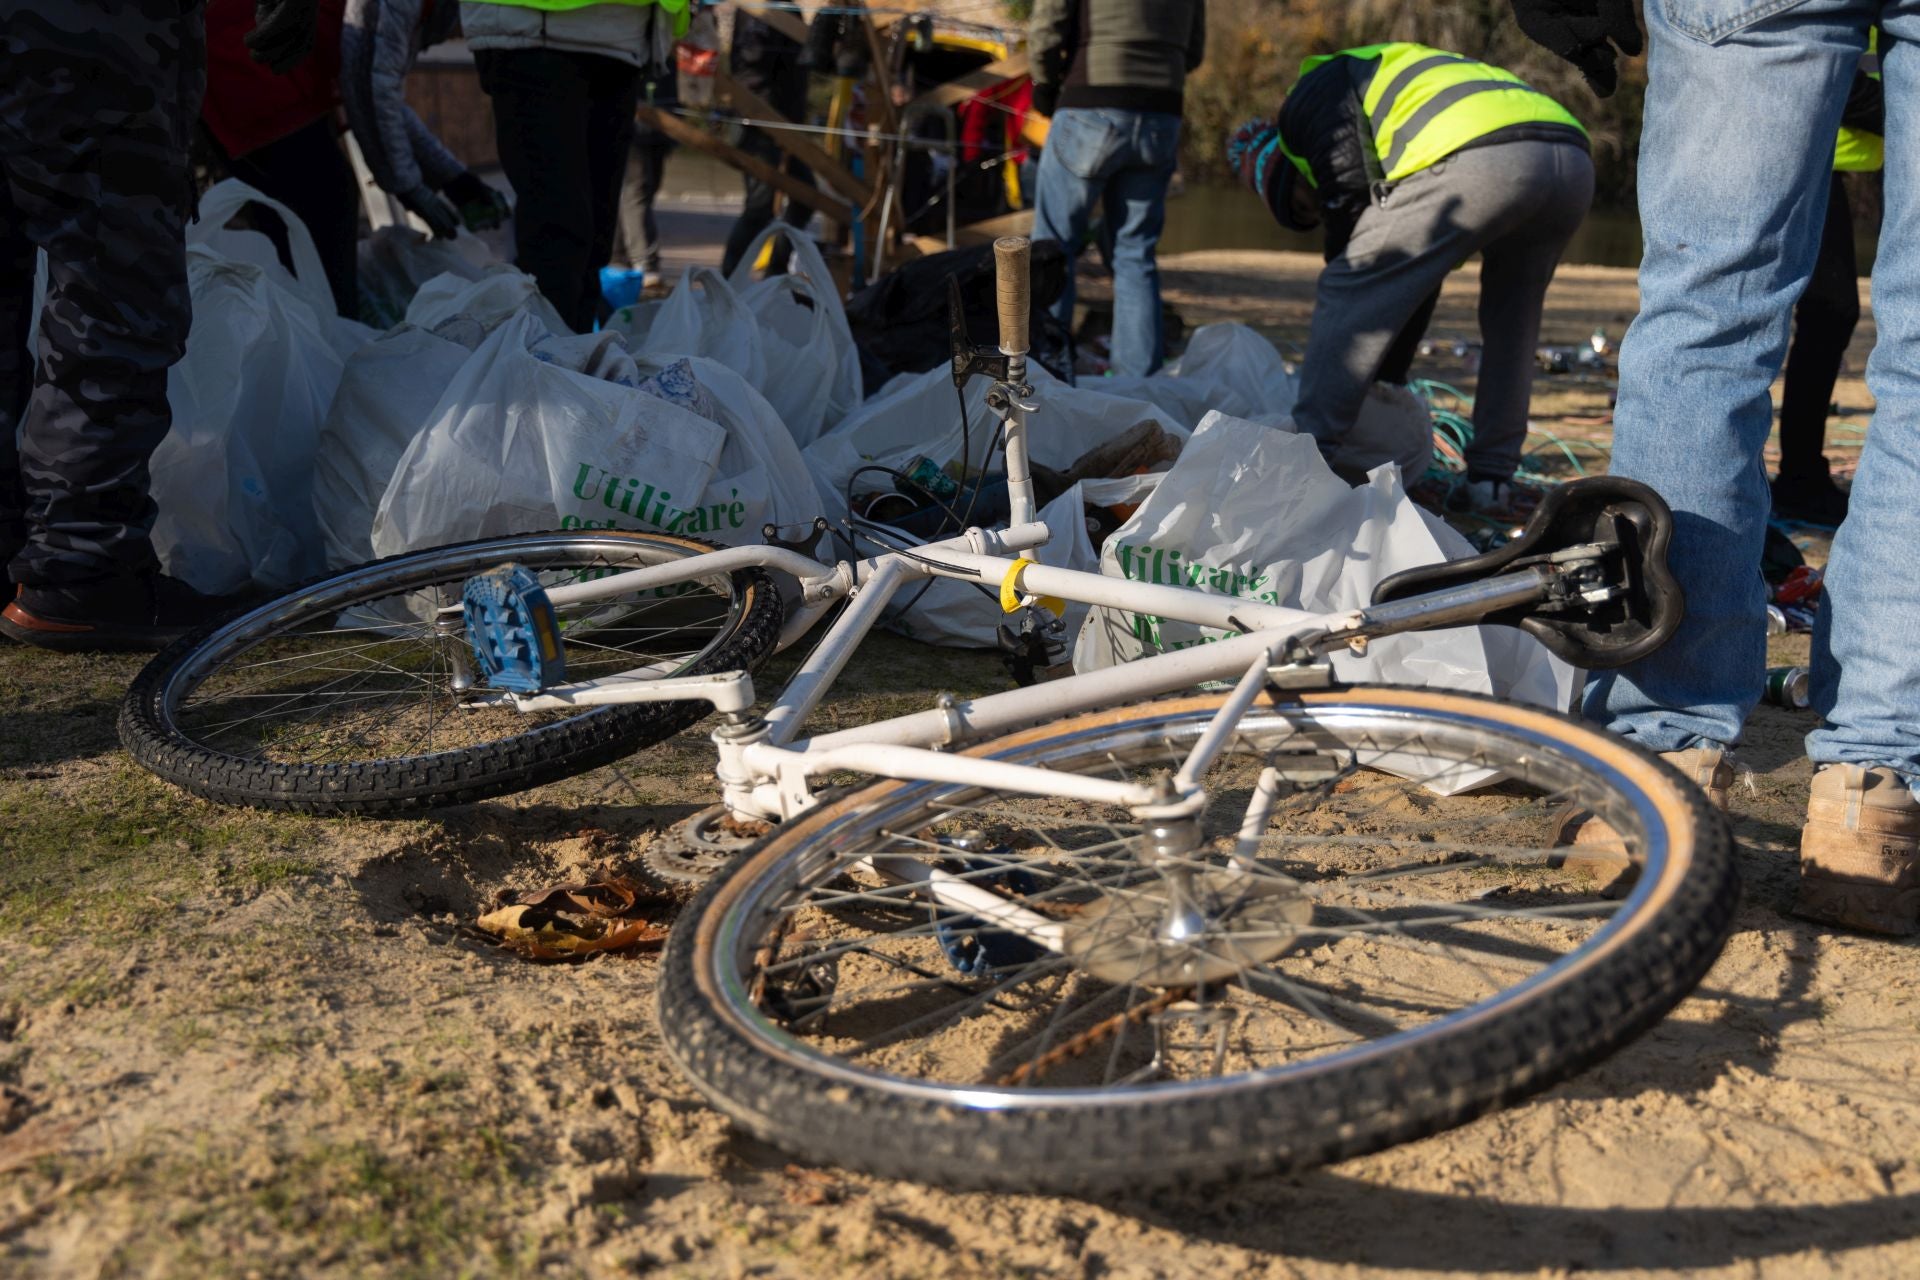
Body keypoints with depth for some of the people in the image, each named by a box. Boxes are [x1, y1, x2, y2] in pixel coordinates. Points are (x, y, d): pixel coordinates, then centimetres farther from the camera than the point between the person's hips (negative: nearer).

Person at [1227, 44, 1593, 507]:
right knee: (1511, 320, 27)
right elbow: (1418, 274, 40)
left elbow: (1350, 200, 7)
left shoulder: (1315, 90, 21)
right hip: (1574, 159, 8)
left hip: (1479, 159, -8)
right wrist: (1388, 376, 43)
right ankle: (1491, 477, 24)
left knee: (1347, 292, 5)